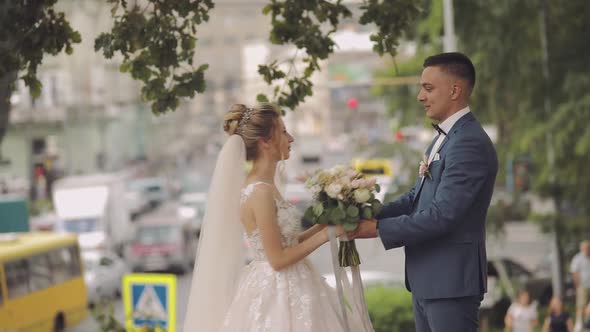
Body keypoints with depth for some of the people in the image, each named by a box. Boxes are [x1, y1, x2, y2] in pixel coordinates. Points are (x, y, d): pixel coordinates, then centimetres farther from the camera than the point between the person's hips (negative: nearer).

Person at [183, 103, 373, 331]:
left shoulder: (261, 186, 8)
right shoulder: (261, 192, -20)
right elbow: (279, 259, -20)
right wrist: (324, 235, -14)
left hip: (282, 289, 9)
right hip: (277, 293, -9)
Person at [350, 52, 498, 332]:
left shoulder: (470, 144, -18)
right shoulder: (445, 137, 14)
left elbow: (441, 215, -23)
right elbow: (418, 196, 15)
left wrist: (379, 228, -17)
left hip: (451, 281, -10)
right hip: (427, 279, 10)